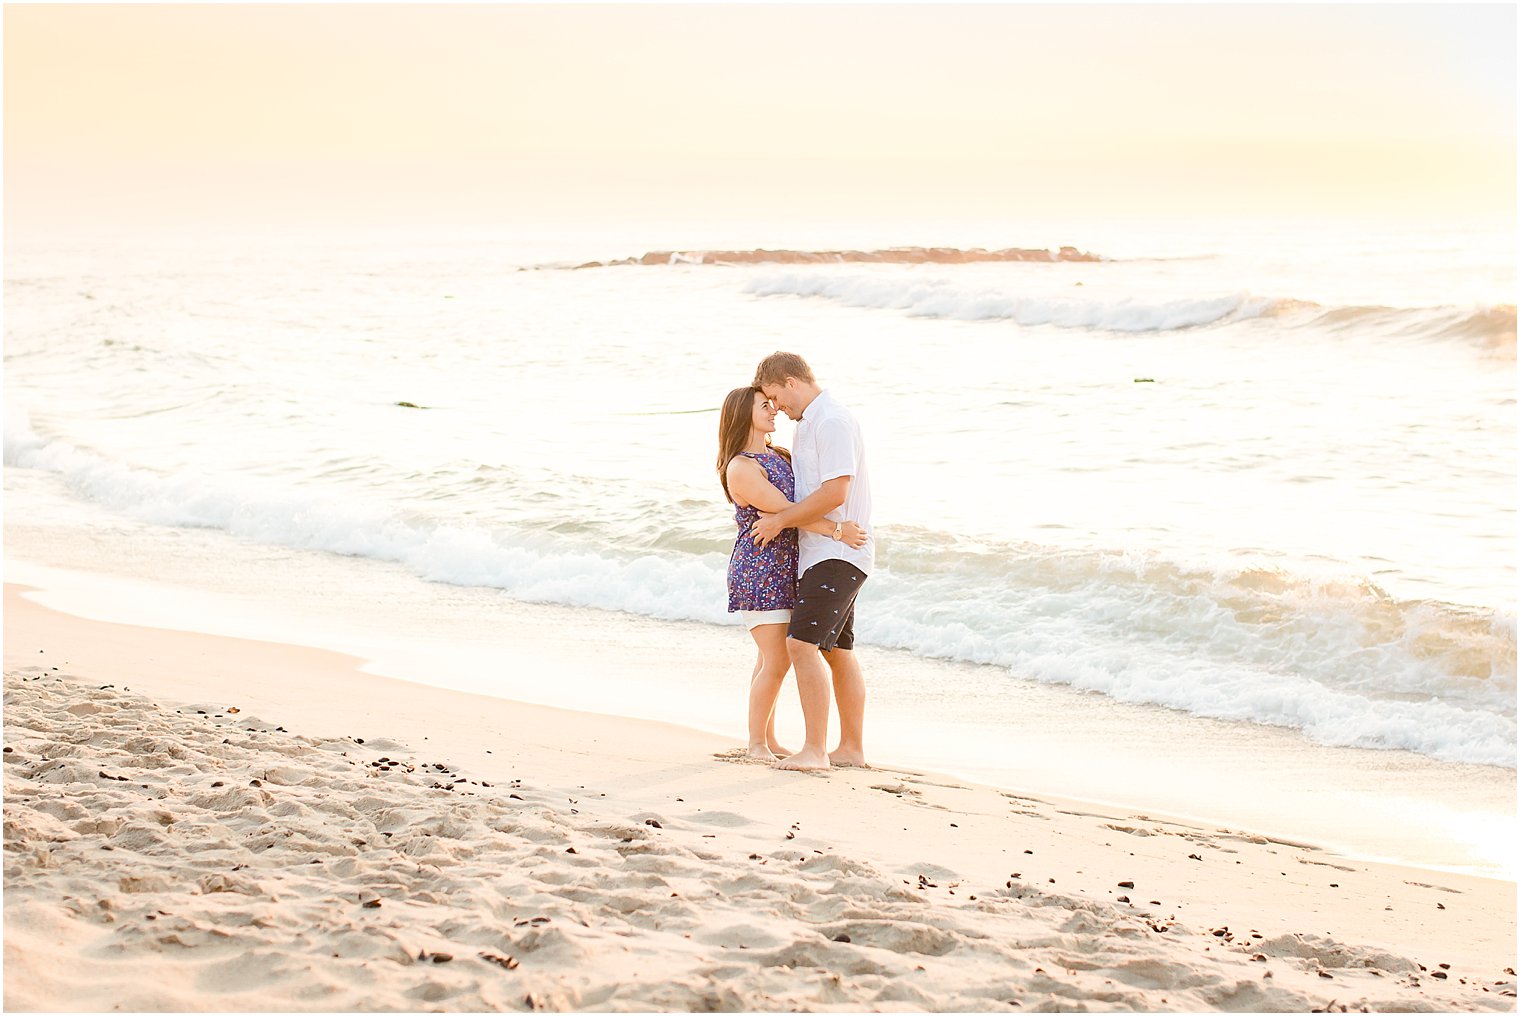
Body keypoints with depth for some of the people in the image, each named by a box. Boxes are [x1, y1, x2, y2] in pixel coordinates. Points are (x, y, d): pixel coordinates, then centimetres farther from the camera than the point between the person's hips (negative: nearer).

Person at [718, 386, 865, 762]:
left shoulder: (780, 456, 12)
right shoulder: (740, 469, -15)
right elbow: (785, 511, -21)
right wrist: (837, 531, -23)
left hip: (784, 570, 9)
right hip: (758, 570, -9)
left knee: (772, 658, 12)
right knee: (777, 661, -10)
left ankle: (769, 740, 19)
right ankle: (756, 744, 0)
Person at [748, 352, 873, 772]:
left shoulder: (833, 421, -15)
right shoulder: (810, 423, 18)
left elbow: (835, 492, -23)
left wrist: (780, 520, -14)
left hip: (837, 552, -11)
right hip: (821, 553, 11)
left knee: (802, 643, -17)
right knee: (838, 652, 13)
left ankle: (814, 750, -17)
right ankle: (851, 748, 19)